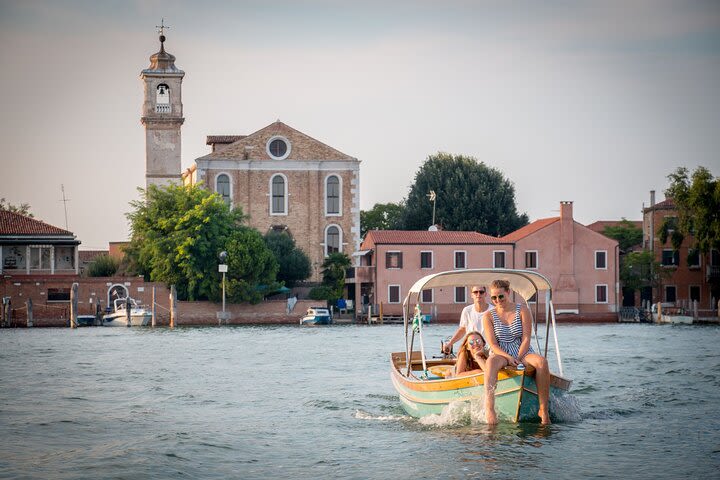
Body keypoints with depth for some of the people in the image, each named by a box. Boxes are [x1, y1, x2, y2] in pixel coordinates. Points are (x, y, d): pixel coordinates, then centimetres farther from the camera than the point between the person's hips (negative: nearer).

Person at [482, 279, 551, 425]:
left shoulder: (522, 311, 3)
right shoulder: (488, 316, 5)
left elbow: (526, 339, -3)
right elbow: (493, 344, -4)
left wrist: (518, 358, -18)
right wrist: (509, 358, -20)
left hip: (523, 353, 1)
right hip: (500, 354, -1)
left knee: (542, 362, -32)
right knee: (491, 362, -38)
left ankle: (543, 409, -30)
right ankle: (489, 408, -55)